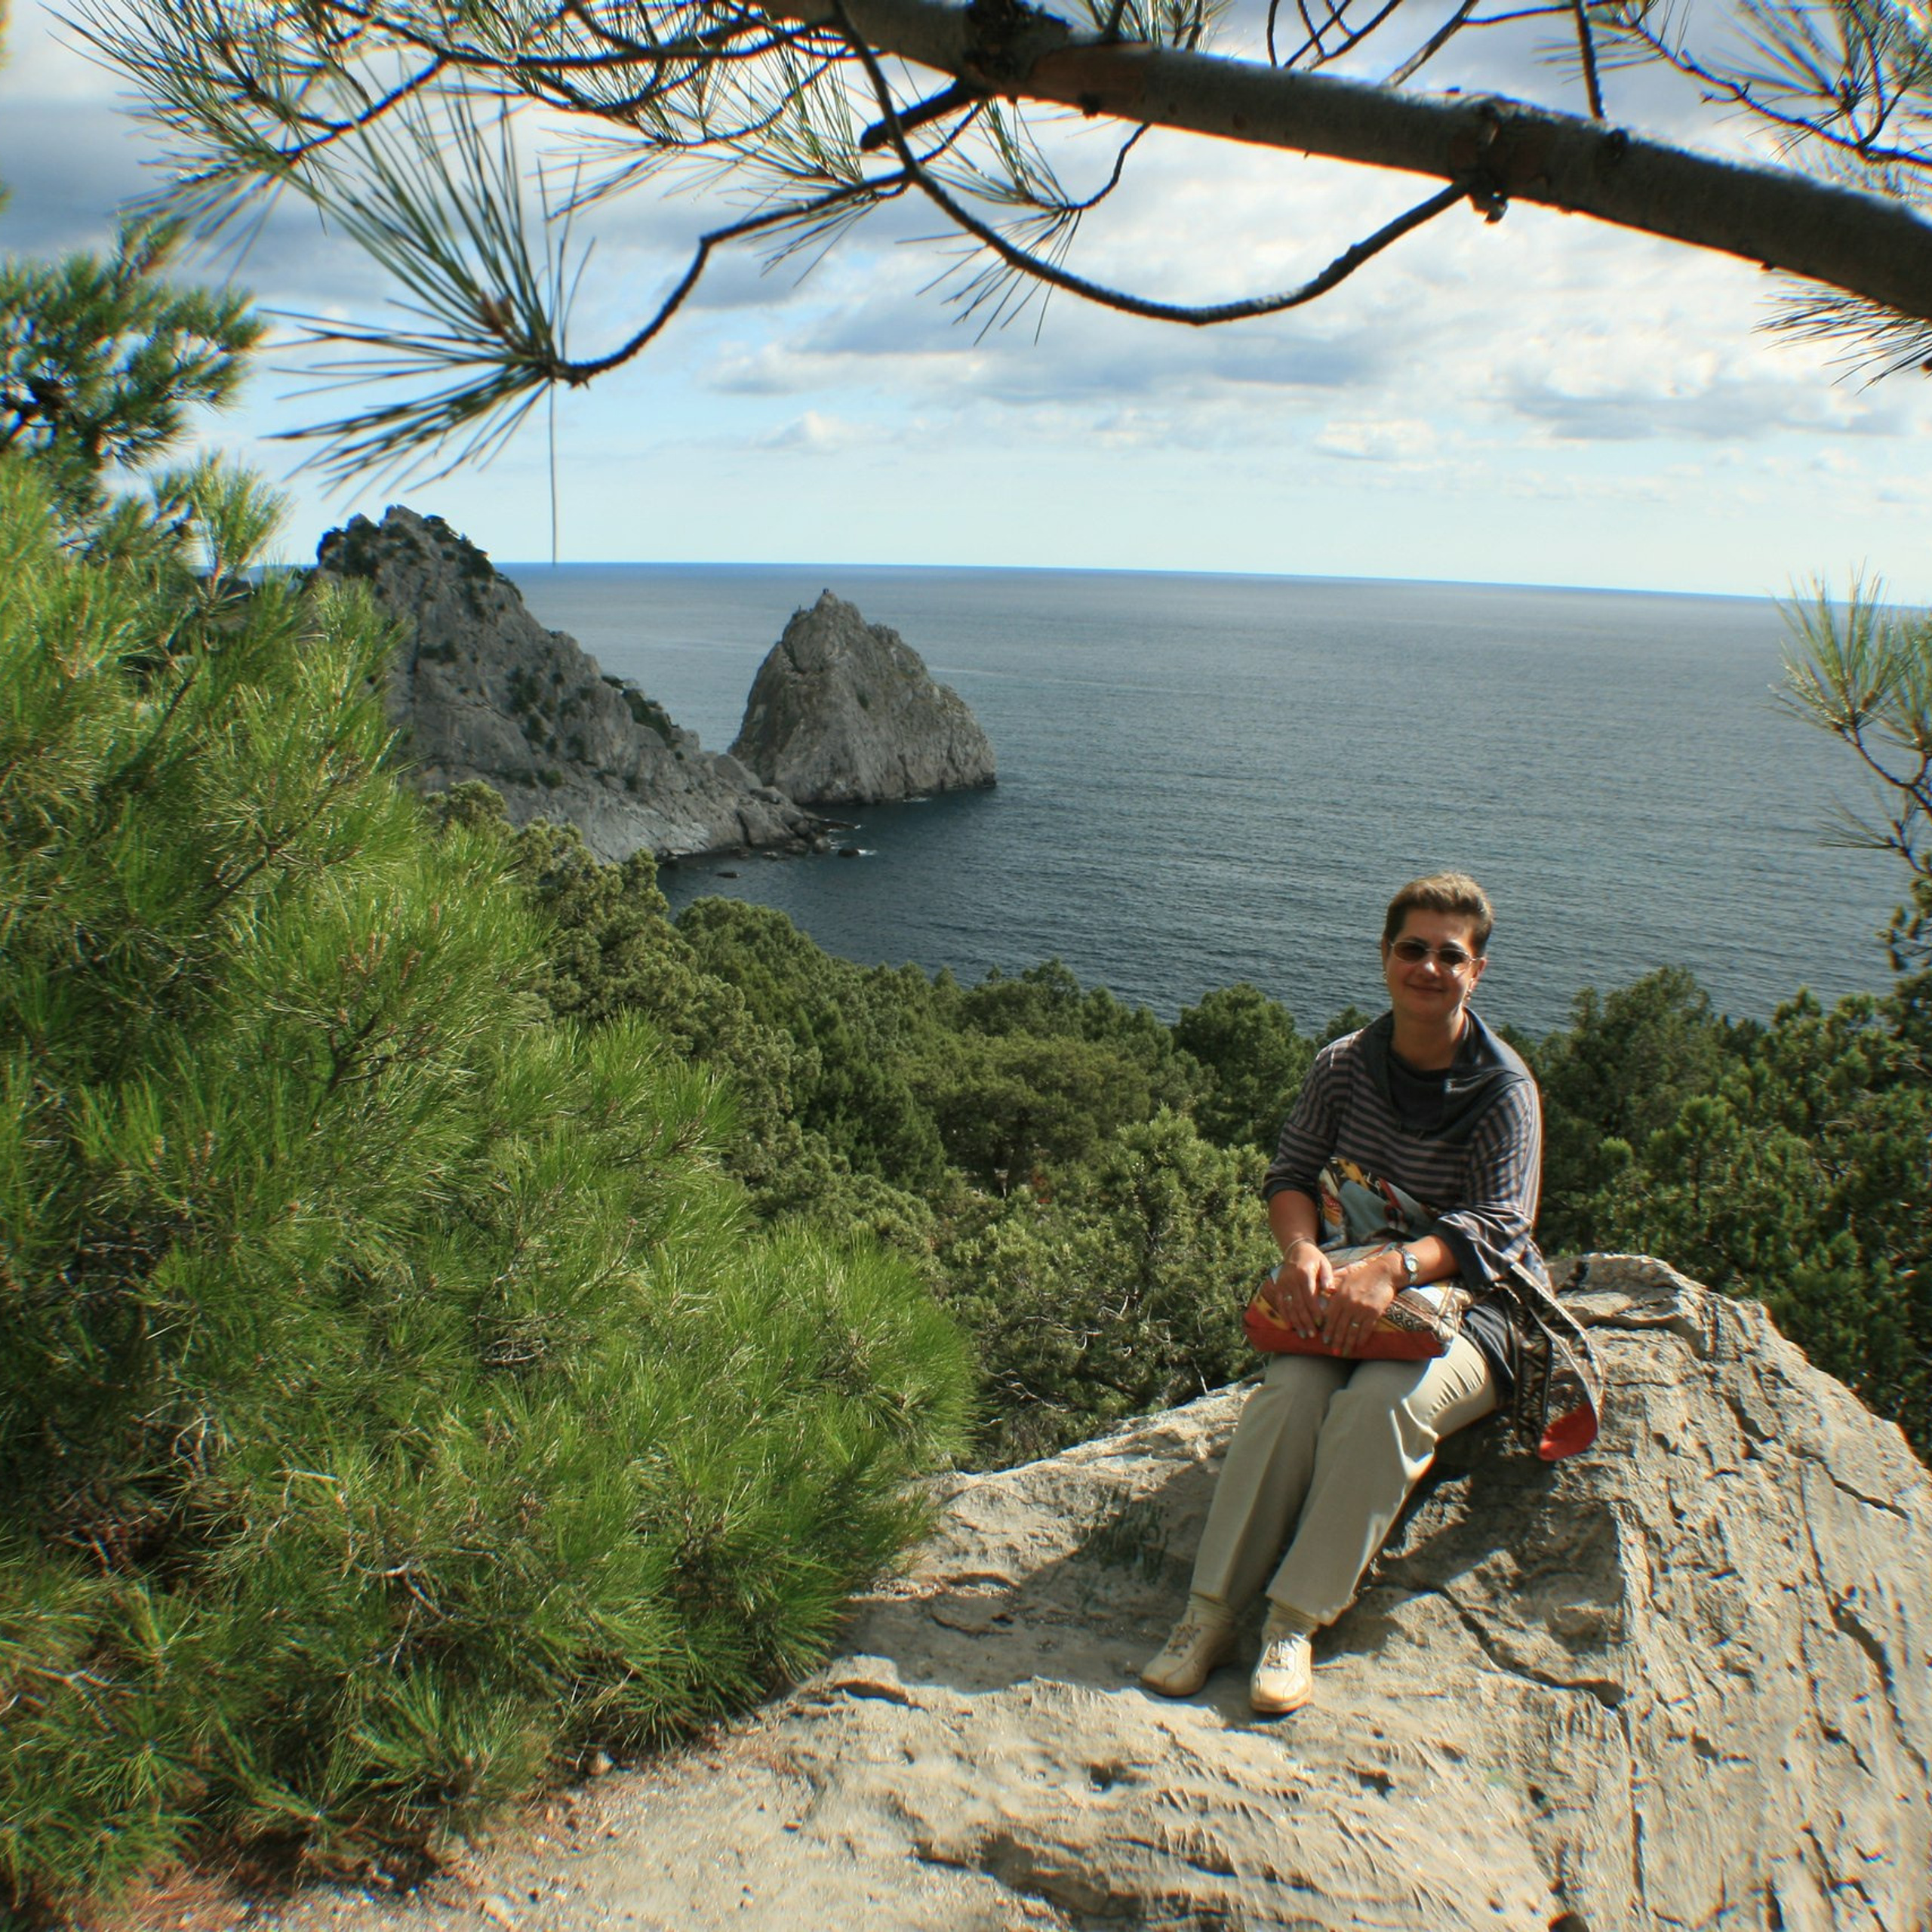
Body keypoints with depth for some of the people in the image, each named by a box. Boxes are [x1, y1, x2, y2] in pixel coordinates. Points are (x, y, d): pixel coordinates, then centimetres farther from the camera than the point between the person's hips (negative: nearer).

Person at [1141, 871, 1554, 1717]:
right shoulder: (1345, 1065, 2)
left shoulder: (1503, 1089, -8)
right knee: (1289, 1391, -27)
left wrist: (1393, 1267, -34)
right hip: (1349, 1290, 3)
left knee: (1378, 1405, -33)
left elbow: (1497, 1226, -16)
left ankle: (1297, 1621, -24)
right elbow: (1290, 1176, 2)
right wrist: (1303, 1252, -22)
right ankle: (1211, 1608, -21)